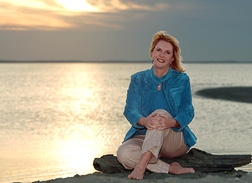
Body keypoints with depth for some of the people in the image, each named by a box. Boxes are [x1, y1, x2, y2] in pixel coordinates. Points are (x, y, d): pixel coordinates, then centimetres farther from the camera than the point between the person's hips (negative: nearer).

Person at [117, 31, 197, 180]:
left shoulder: (181, 79, 4)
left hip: (175, 142, -1)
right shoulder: (138, 80, 8)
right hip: (143, 136, 2)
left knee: (161, 113, -34)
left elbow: (187, 112, -7)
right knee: (123, 153, -32)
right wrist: (143, 121, -29)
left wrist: (171, 122, -33)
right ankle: (171, 169, -30)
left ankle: (141, 165, -46)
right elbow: (130, 110, -3)